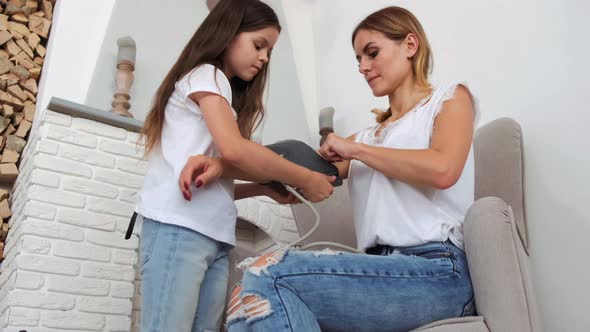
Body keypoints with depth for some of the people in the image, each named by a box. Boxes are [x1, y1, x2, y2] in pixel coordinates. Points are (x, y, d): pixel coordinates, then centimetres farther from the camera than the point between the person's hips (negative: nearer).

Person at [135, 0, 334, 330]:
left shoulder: (224, 93, 27)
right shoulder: (204, 74, 3)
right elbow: (233, 150, -16)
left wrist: (265, 188, 3)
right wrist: (305, 179, -8)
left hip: (214, 236, 8)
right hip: (179, 228, -8)